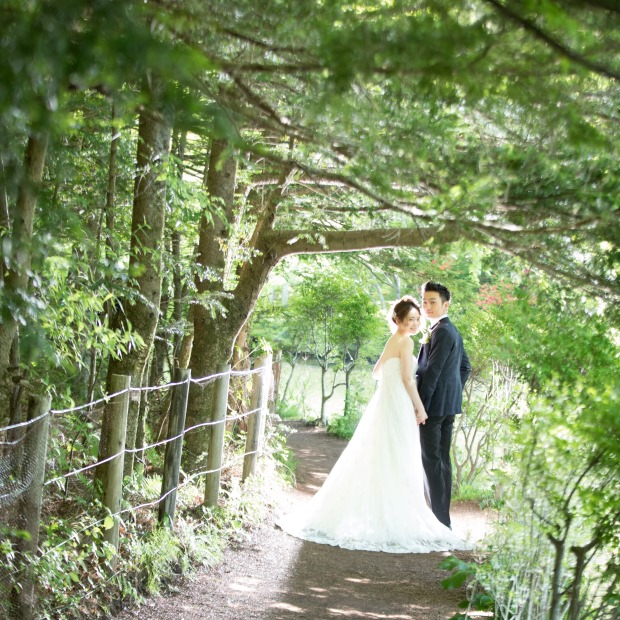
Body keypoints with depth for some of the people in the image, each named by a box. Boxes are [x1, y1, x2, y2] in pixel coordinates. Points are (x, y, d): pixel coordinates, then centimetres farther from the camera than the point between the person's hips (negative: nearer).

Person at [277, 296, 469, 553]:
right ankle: (395, 521, -3)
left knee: (373, 463, 13)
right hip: (398, 406, -9)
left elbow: (377, 372, 27)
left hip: (384, 404, 9)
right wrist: (420, 406, -11)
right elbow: (407, 378, -16)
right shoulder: (405, 341, -10)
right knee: (397, 466, -5)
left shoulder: (392, 341, 16)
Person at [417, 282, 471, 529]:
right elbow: (466, 367, 25)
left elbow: (432, 371, -20)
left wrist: (420, 405, -19)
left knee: (431, 460, -8)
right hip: (449, 404, 10)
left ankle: (440, 519, -8)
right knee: (442, 459, 11)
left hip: (435, 404, -10)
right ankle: (443, 517, 15)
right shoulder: (453, 331, 16)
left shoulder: (442, 332, -15)